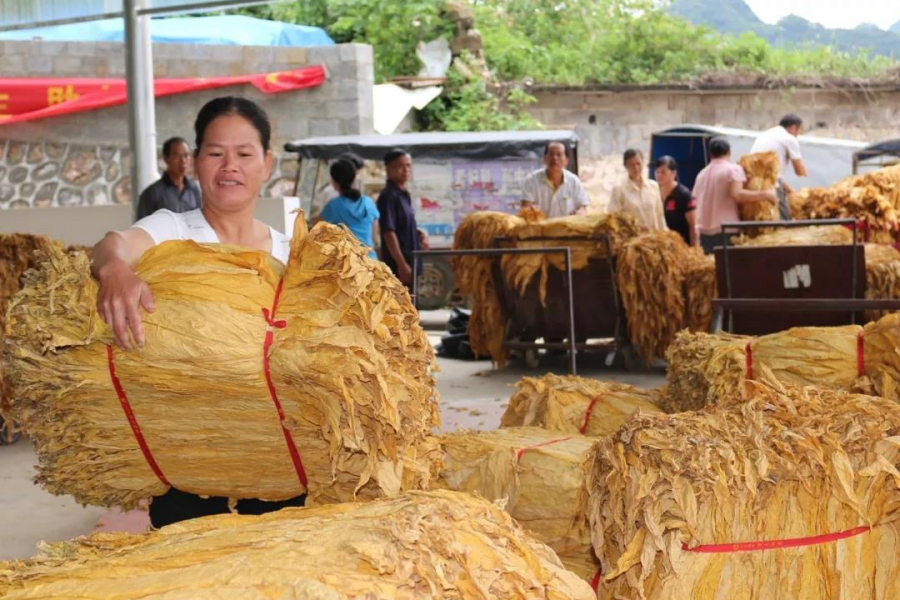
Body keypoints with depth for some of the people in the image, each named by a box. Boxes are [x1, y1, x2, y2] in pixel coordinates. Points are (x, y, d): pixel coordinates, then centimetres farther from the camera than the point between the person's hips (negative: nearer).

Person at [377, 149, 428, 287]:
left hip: (409, 262, 9)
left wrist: (419, 233, 3)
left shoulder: (404, 195, 13)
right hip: (398, 265, -9)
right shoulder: (388, 196, -14)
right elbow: (388, 232, -19)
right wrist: (402, 264, -22)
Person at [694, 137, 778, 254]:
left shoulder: (702, 174, 17)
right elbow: (737, 194, -16)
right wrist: (765, 194, -10)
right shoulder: (733, 169, -1)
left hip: (704, 231, 6)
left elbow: (694, 202, 18)